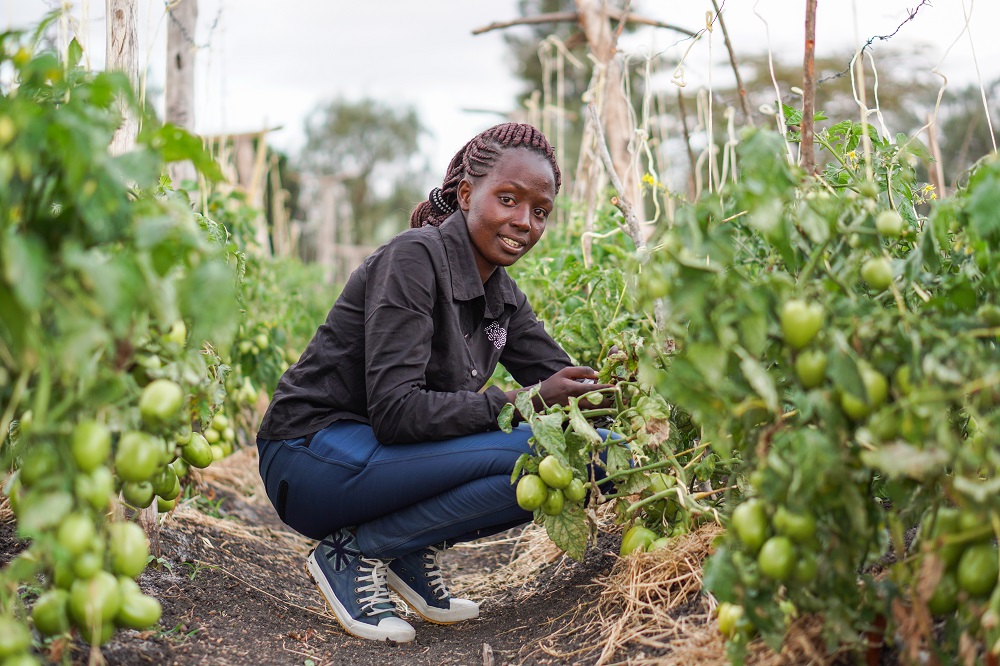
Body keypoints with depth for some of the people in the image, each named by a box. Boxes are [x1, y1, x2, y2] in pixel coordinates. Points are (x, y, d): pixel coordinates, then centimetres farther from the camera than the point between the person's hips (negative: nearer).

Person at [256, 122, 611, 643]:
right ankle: (351, 551, -10)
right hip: (311, 459, -8)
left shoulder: (503, 297, 7)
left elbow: (564, 380, 4)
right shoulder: (415, 258, -17)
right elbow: (395, 410, -25)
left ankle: (412, 551, 4)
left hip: (388, 458, 8)